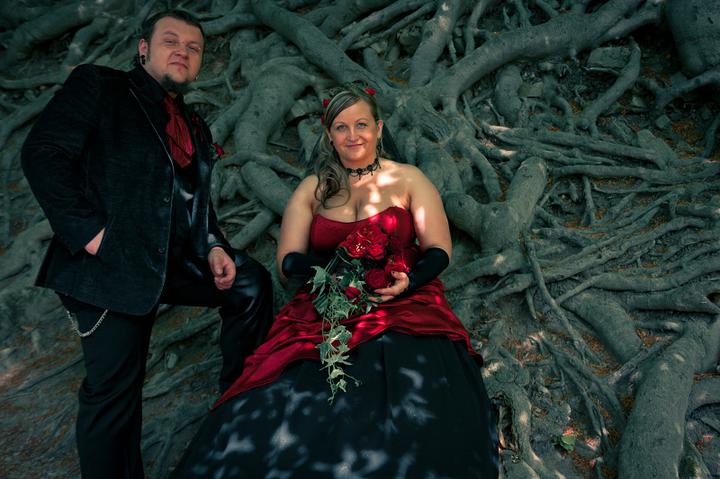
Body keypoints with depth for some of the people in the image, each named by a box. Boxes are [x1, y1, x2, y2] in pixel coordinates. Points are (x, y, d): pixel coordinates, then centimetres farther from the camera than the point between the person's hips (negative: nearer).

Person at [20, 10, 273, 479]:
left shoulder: (195, 127, 19)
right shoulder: (97, 84, 2)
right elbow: (43, 153, -9)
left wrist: (214, 247, 0)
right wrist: (88, 231, -18)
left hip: (179, 261, 6)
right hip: (112, 261, -6)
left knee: (251, 283, 1)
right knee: (114, 386, -5)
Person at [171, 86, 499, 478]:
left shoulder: (408, 180, 10)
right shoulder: (312, 188, 14)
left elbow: (439, 252, 4)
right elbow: (288, 260, 5)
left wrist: (407, 281, -18)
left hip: (403, 302, -1)